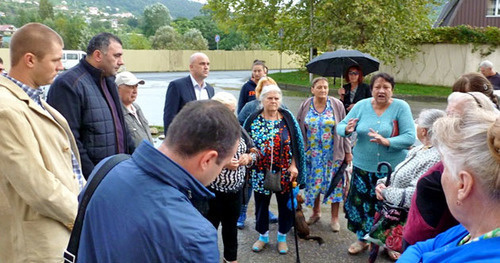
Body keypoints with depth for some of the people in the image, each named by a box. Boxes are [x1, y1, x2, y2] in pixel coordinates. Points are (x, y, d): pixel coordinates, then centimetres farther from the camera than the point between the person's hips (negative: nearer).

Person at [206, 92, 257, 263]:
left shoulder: (238, 129, 5)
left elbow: (254, 151, 13)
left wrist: (248, 157, -9)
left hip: (236, 190, 6)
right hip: (212, 191, -6)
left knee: (231, 225, 22)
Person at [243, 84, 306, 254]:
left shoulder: (288, 118, -3)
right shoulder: (253, 120, -3)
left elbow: (296, 144, -2)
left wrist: (294, 165, -7)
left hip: (285, 173, 0)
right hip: (261, 173, 0)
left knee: (285, 204, 11)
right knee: (261, 204, 14)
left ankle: (282, 237, 33)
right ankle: (263, 236, 35)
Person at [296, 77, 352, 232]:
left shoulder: (337, 105, -4)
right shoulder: (305, 106, 0)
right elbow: (299, 130, 5)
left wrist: (348, 151, -1)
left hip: (333, 153, -1)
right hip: (312, 153, 2)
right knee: (313, 182, 10)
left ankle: (335, 218, 18)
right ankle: (316, 212, 32)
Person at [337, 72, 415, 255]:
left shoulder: (401, 107, -8)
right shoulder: (361, 106, 0)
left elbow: (410, 137, -14)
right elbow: (340, 126, 3)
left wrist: (386, 142, -29)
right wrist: (347, 129, -20)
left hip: (392, 168, -2)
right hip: (363, 166, 3)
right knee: (362, 204, 12)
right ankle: (362, 239, 35)